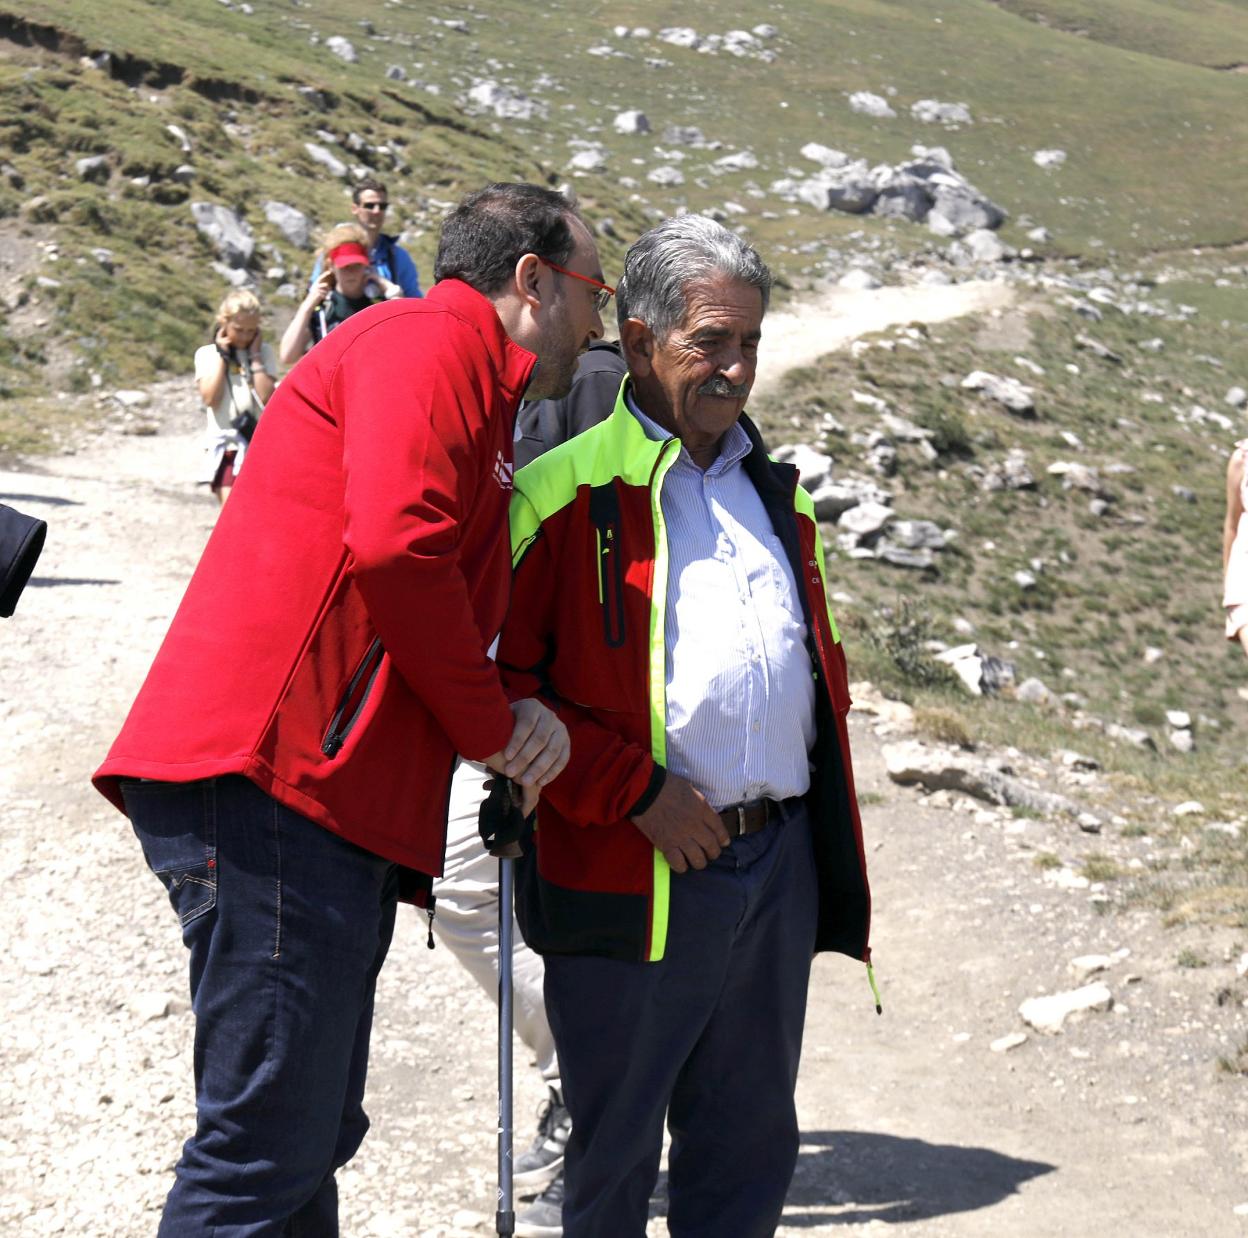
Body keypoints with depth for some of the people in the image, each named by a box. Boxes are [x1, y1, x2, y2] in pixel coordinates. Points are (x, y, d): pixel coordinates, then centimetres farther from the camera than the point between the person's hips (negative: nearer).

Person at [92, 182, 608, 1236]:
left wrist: (508, 718, 4)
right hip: (272, 778, -11)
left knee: (309, 1146, 14)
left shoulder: (476, 399, 30)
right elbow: (392, 545, -19)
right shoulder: (433, 338, -2)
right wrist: (494, 723, -5)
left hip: (348, 819, 11)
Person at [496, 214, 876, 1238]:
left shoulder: (775, 492, 17)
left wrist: (832, 848, 15)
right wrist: (637, 788, -16)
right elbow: (502, 680, -10)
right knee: (615, 1147, 7)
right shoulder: (564, 496, -4)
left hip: (782, 867, 6)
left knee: (752, 1139, 15)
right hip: (633, 874, -6)